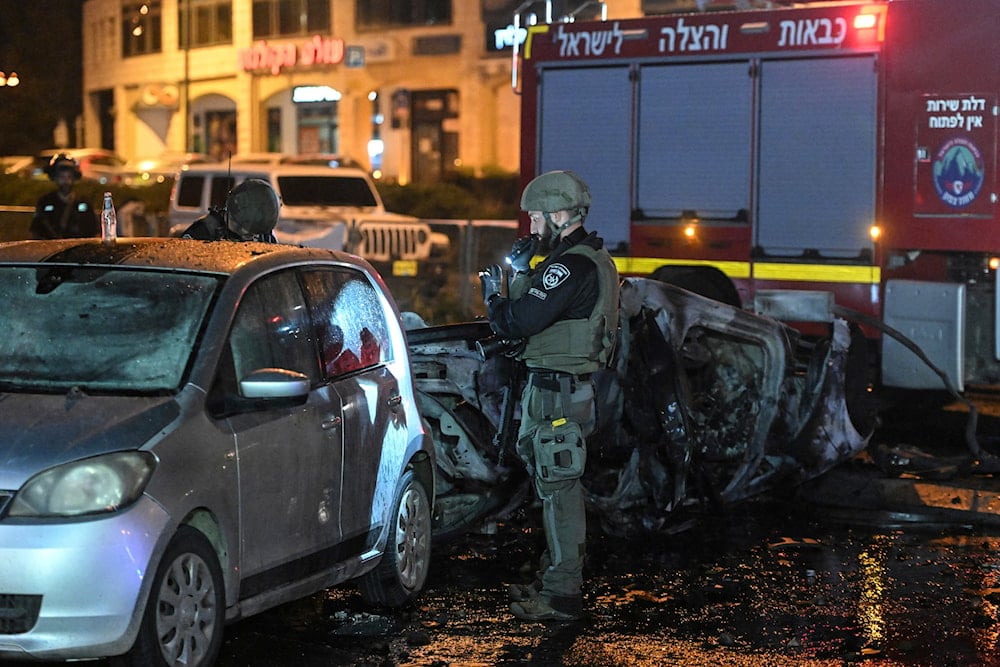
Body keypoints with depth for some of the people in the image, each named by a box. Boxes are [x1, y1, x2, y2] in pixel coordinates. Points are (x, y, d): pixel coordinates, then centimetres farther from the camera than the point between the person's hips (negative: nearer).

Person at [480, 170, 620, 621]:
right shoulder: (592, 258, 14)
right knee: (559, 488, 18)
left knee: (559, 490, -5)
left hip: (556, 393, -11)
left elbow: (522, 321, -24)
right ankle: (556, 578, 29)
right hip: (567, 386, 11)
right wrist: (521, 273, 12)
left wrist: (495, 297, -6)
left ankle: (562, 596, 1)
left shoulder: (572, 266, -20)